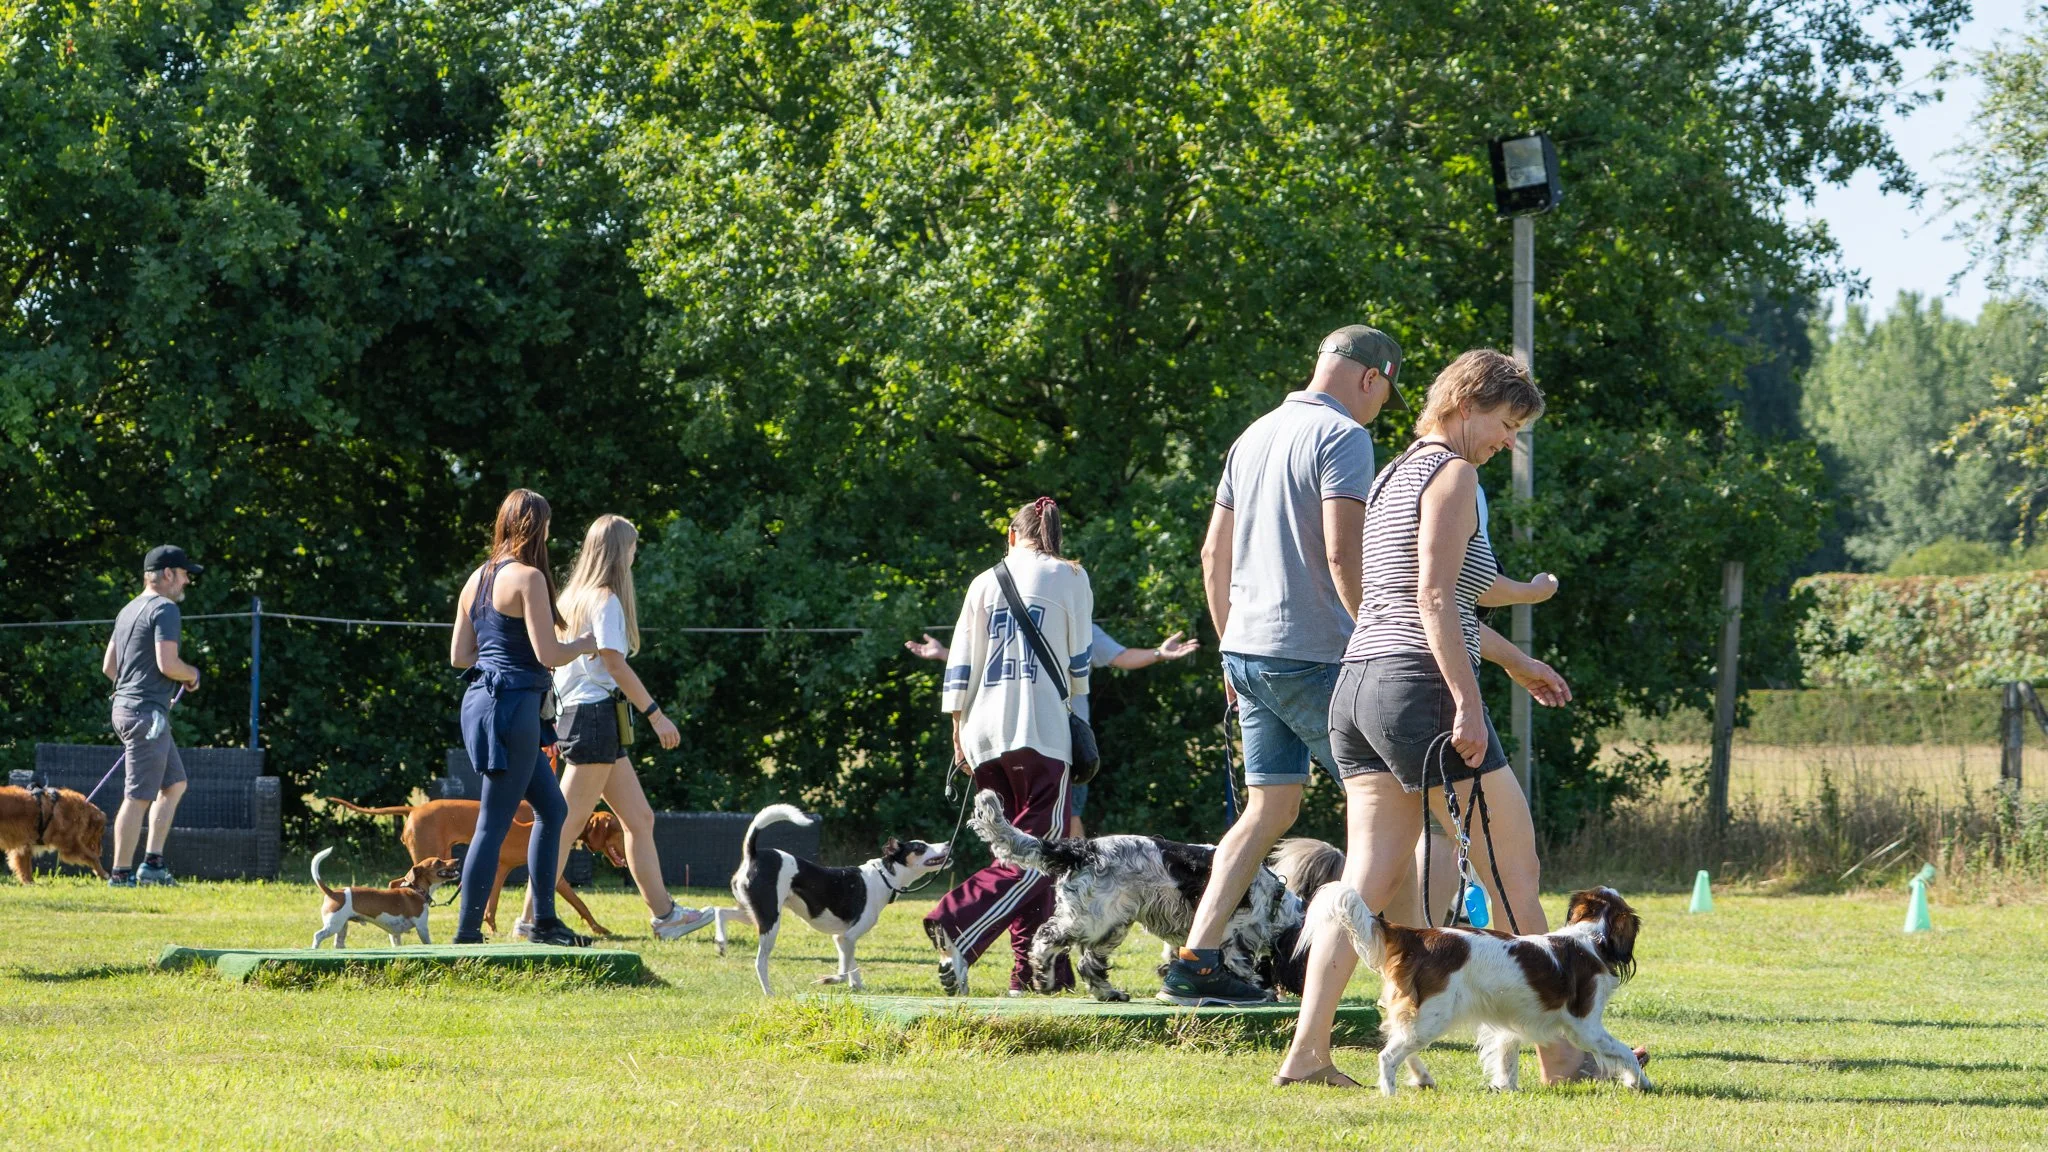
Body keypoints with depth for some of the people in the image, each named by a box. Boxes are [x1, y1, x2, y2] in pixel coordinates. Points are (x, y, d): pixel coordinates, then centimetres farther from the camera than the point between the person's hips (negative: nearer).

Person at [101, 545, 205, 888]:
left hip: (126, 705, 10)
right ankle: (121, 874, -6)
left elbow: (108, 666, 21)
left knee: (174, 784, 17)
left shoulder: (129, 611, 18)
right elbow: (167, 664, -21)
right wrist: (193, 675, -3)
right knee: (139, 796, -7)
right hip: (147, 712, -10)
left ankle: (152, 864, 14)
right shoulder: (164, 609, -12)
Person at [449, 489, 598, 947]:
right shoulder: (528, 578, -13)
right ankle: (467, 933, -4)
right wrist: (585, 644, 2)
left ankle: (544, 921, 20)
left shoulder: (478, 579, 12)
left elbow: (458, 655, 14)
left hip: (482, 699, 9)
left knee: (552, 809, 18)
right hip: (512, 702, -9)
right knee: (494, 822, -5)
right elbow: (548, 655, -17)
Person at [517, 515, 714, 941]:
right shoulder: (605, 600, -10)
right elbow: (616, 665, -16)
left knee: (640, 818, 13)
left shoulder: (574, 597, 16)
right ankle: (532, 919, -11)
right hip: (597, 714, -10)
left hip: (575, 714, 10)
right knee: (567, 824, -10)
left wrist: (552, 729, 19)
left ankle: (664, 914, 16)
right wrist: (656, 714, -13)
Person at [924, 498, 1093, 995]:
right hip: (1041, 731, -5)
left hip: (985, 732, 5)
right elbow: (1079, 659, 8)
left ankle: (1036, 968, 4)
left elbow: (961, 662, 11)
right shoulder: (1070, 578, 7)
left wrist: (959, 727, 15)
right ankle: (957, 926, -29)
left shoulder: (985, 582, 15)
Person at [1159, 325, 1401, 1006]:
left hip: (1247, 649, 8)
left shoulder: (1256, 435, 15)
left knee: (1271, 808, 10)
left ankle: (1195, 961, 3)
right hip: (1313, 655, -8)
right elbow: (1343, 554, -20)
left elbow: (1214, 553, 19)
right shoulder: (1342, 437, -10)